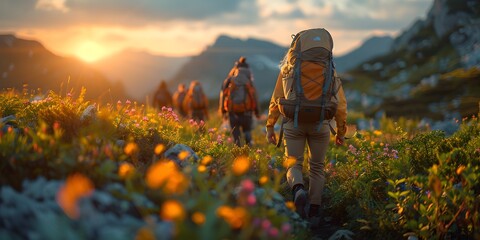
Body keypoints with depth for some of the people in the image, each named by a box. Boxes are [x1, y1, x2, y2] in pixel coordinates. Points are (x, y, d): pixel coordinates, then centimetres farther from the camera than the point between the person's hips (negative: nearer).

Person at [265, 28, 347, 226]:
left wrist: (270, 126, 13)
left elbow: (276, 98, 9)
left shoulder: (289, 68, 10)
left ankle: (298, 190, -27)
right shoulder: (330, 70, 12)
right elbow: (340, 103, 10)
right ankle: (314, 212, 12)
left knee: (293, 163, 6)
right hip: (320, 123, 1)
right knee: (317, 167, 14)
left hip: (294, 121, -1)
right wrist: (341, 131, 18)